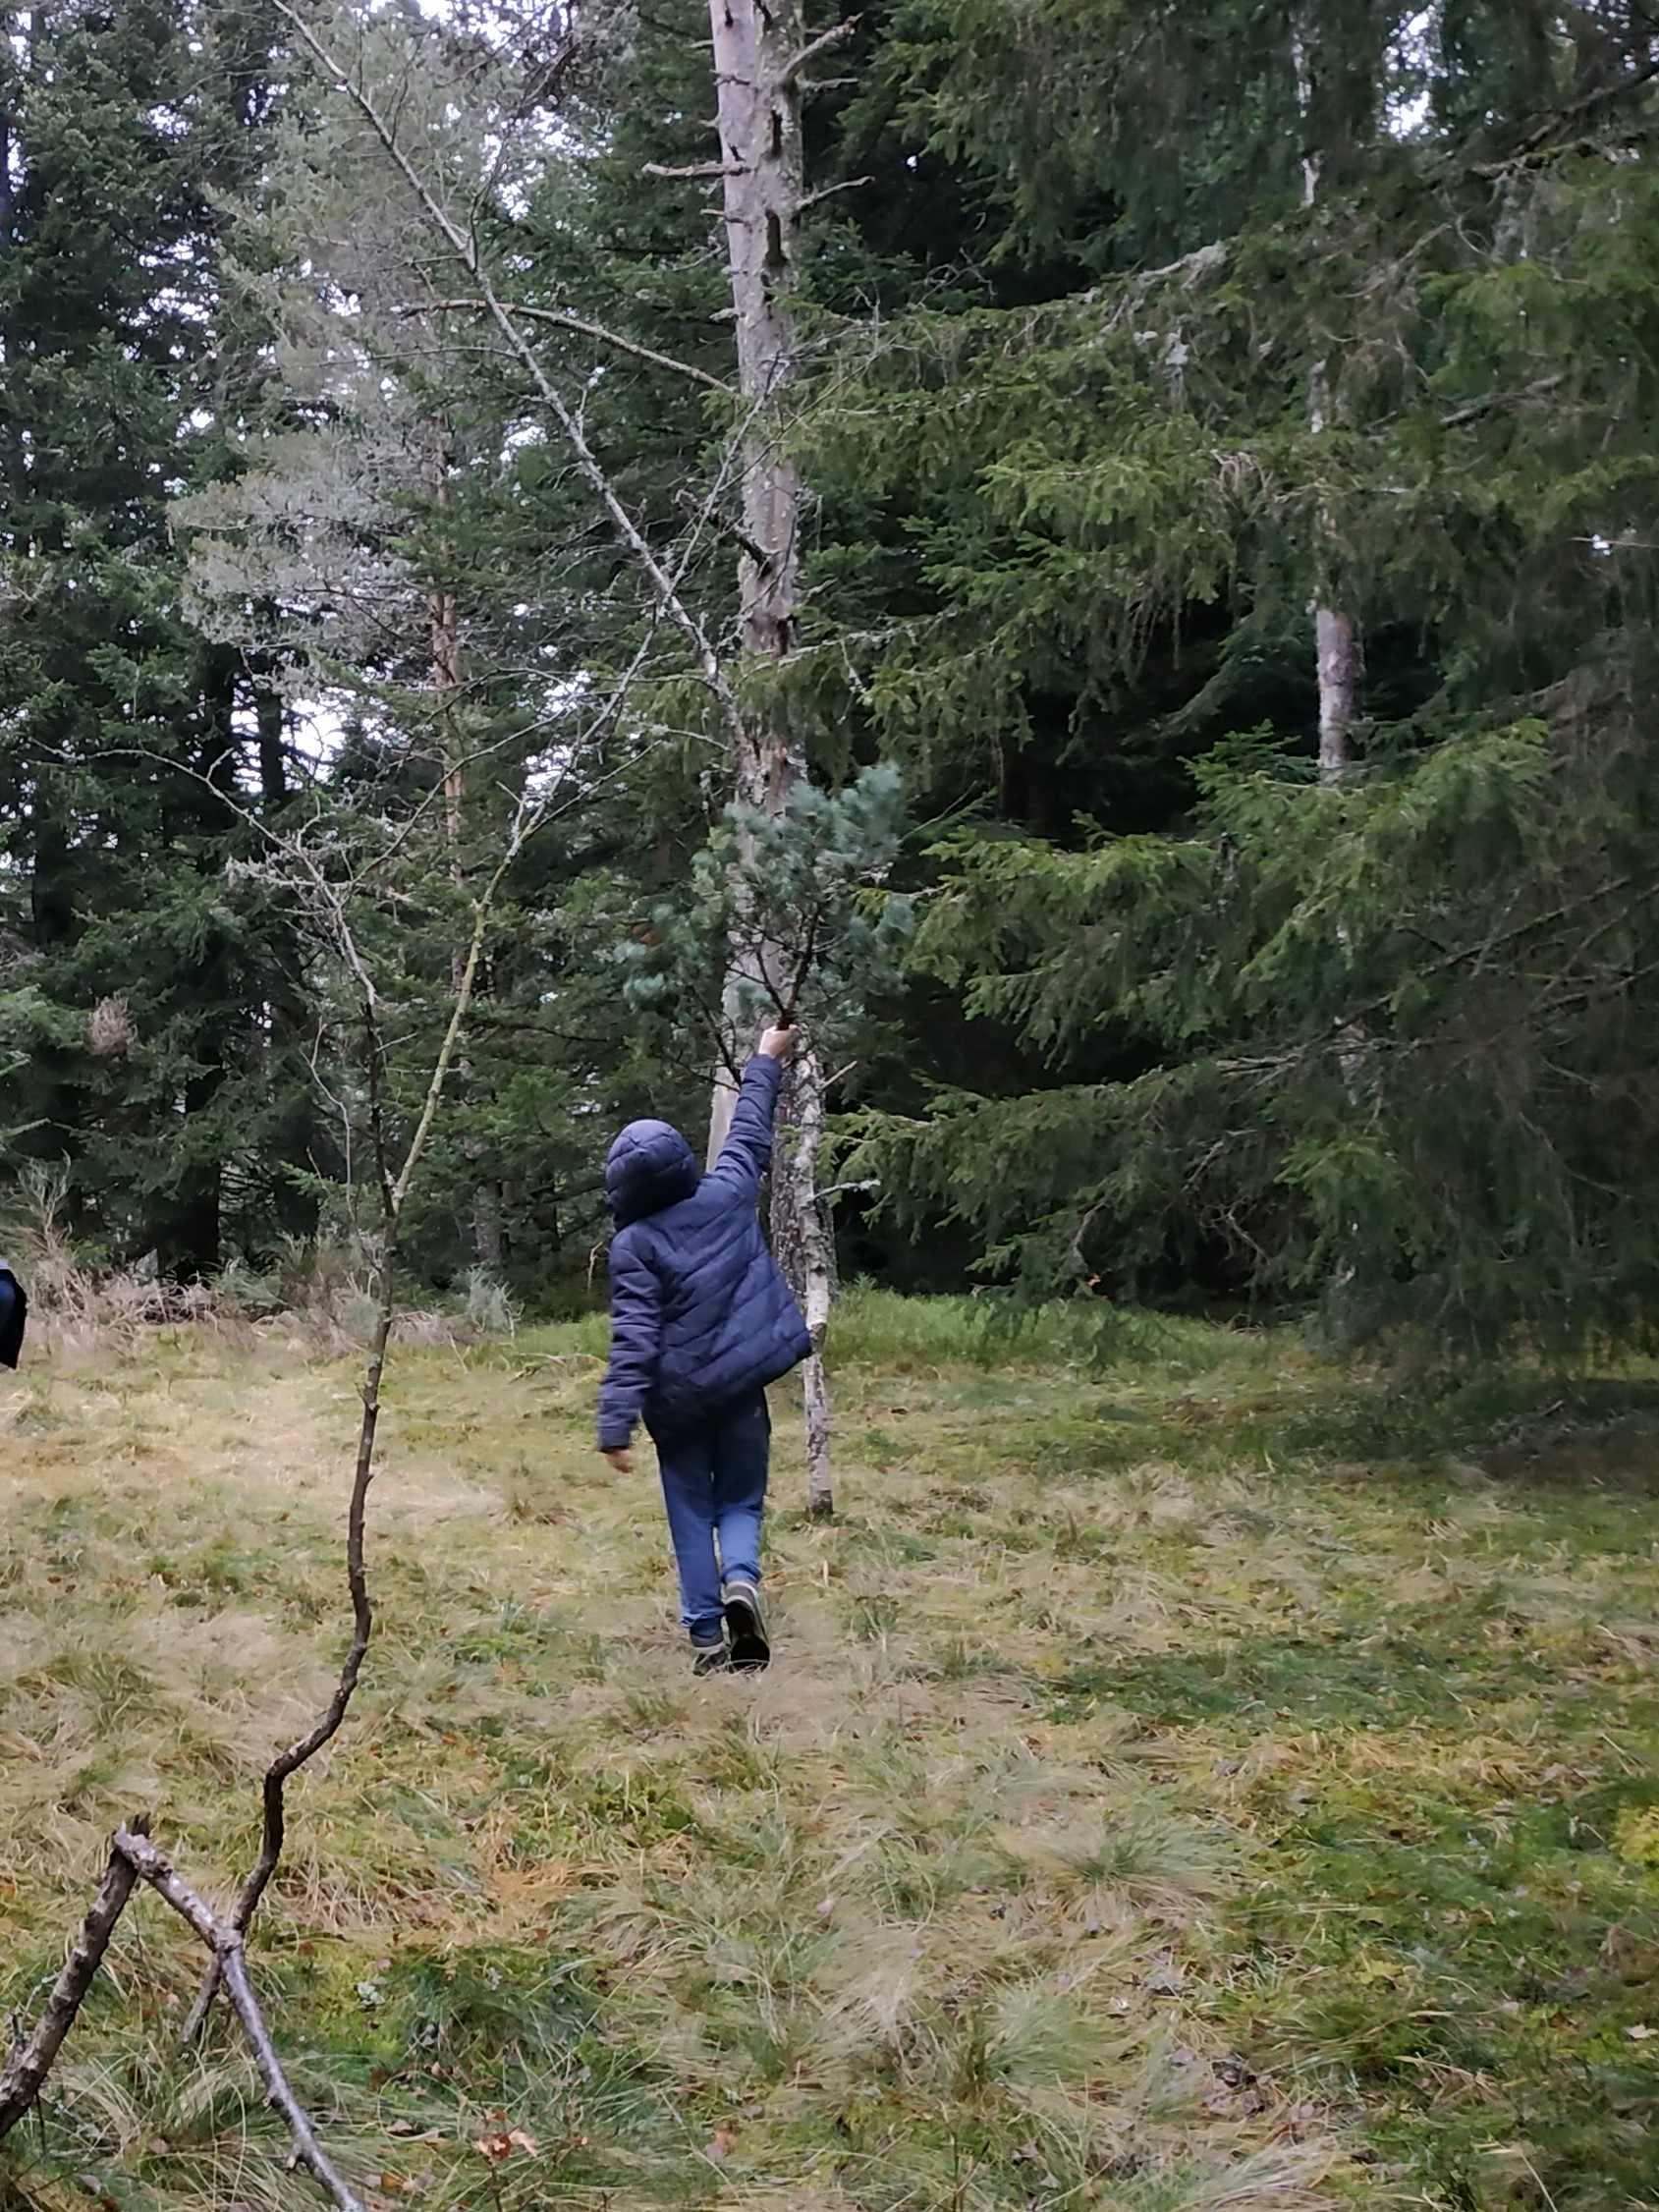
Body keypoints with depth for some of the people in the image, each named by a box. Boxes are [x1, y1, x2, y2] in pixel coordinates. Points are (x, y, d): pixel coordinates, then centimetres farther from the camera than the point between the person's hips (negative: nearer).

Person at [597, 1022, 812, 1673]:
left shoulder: (634, 1244, -12)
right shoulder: (726, 1197, -4)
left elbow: (633, 1341, -18)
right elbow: (750, 1136, 14)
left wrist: (615, 1424, -19)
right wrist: (767, 1062, 28)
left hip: (678, 1400, -2)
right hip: (743, 1386, 2)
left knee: (692, 1515, 10)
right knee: (741, 1501, 15)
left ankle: (706, 1636, 5)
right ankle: (741, 1581, -14)